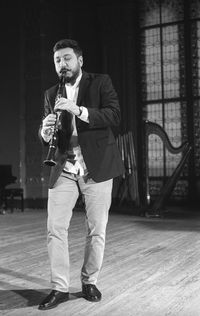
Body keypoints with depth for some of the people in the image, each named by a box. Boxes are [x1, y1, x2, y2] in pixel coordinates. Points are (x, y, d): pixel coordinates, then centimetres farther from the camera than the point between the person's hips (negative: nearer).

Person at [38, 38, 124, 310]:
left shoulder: (101, 83, 3)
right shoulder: (51, 94, 14)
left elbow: (115, 116, -11)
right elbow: (46, 135, 13)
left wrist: (79, 110, -24)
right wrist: (45, 131, -12)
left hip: (97, 167, -3)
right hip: (63, 170, 3)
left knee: (97, 230, 5)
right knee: (55, 228, -1)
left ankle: (90, 283, 22)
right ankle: (60, 288, 11)